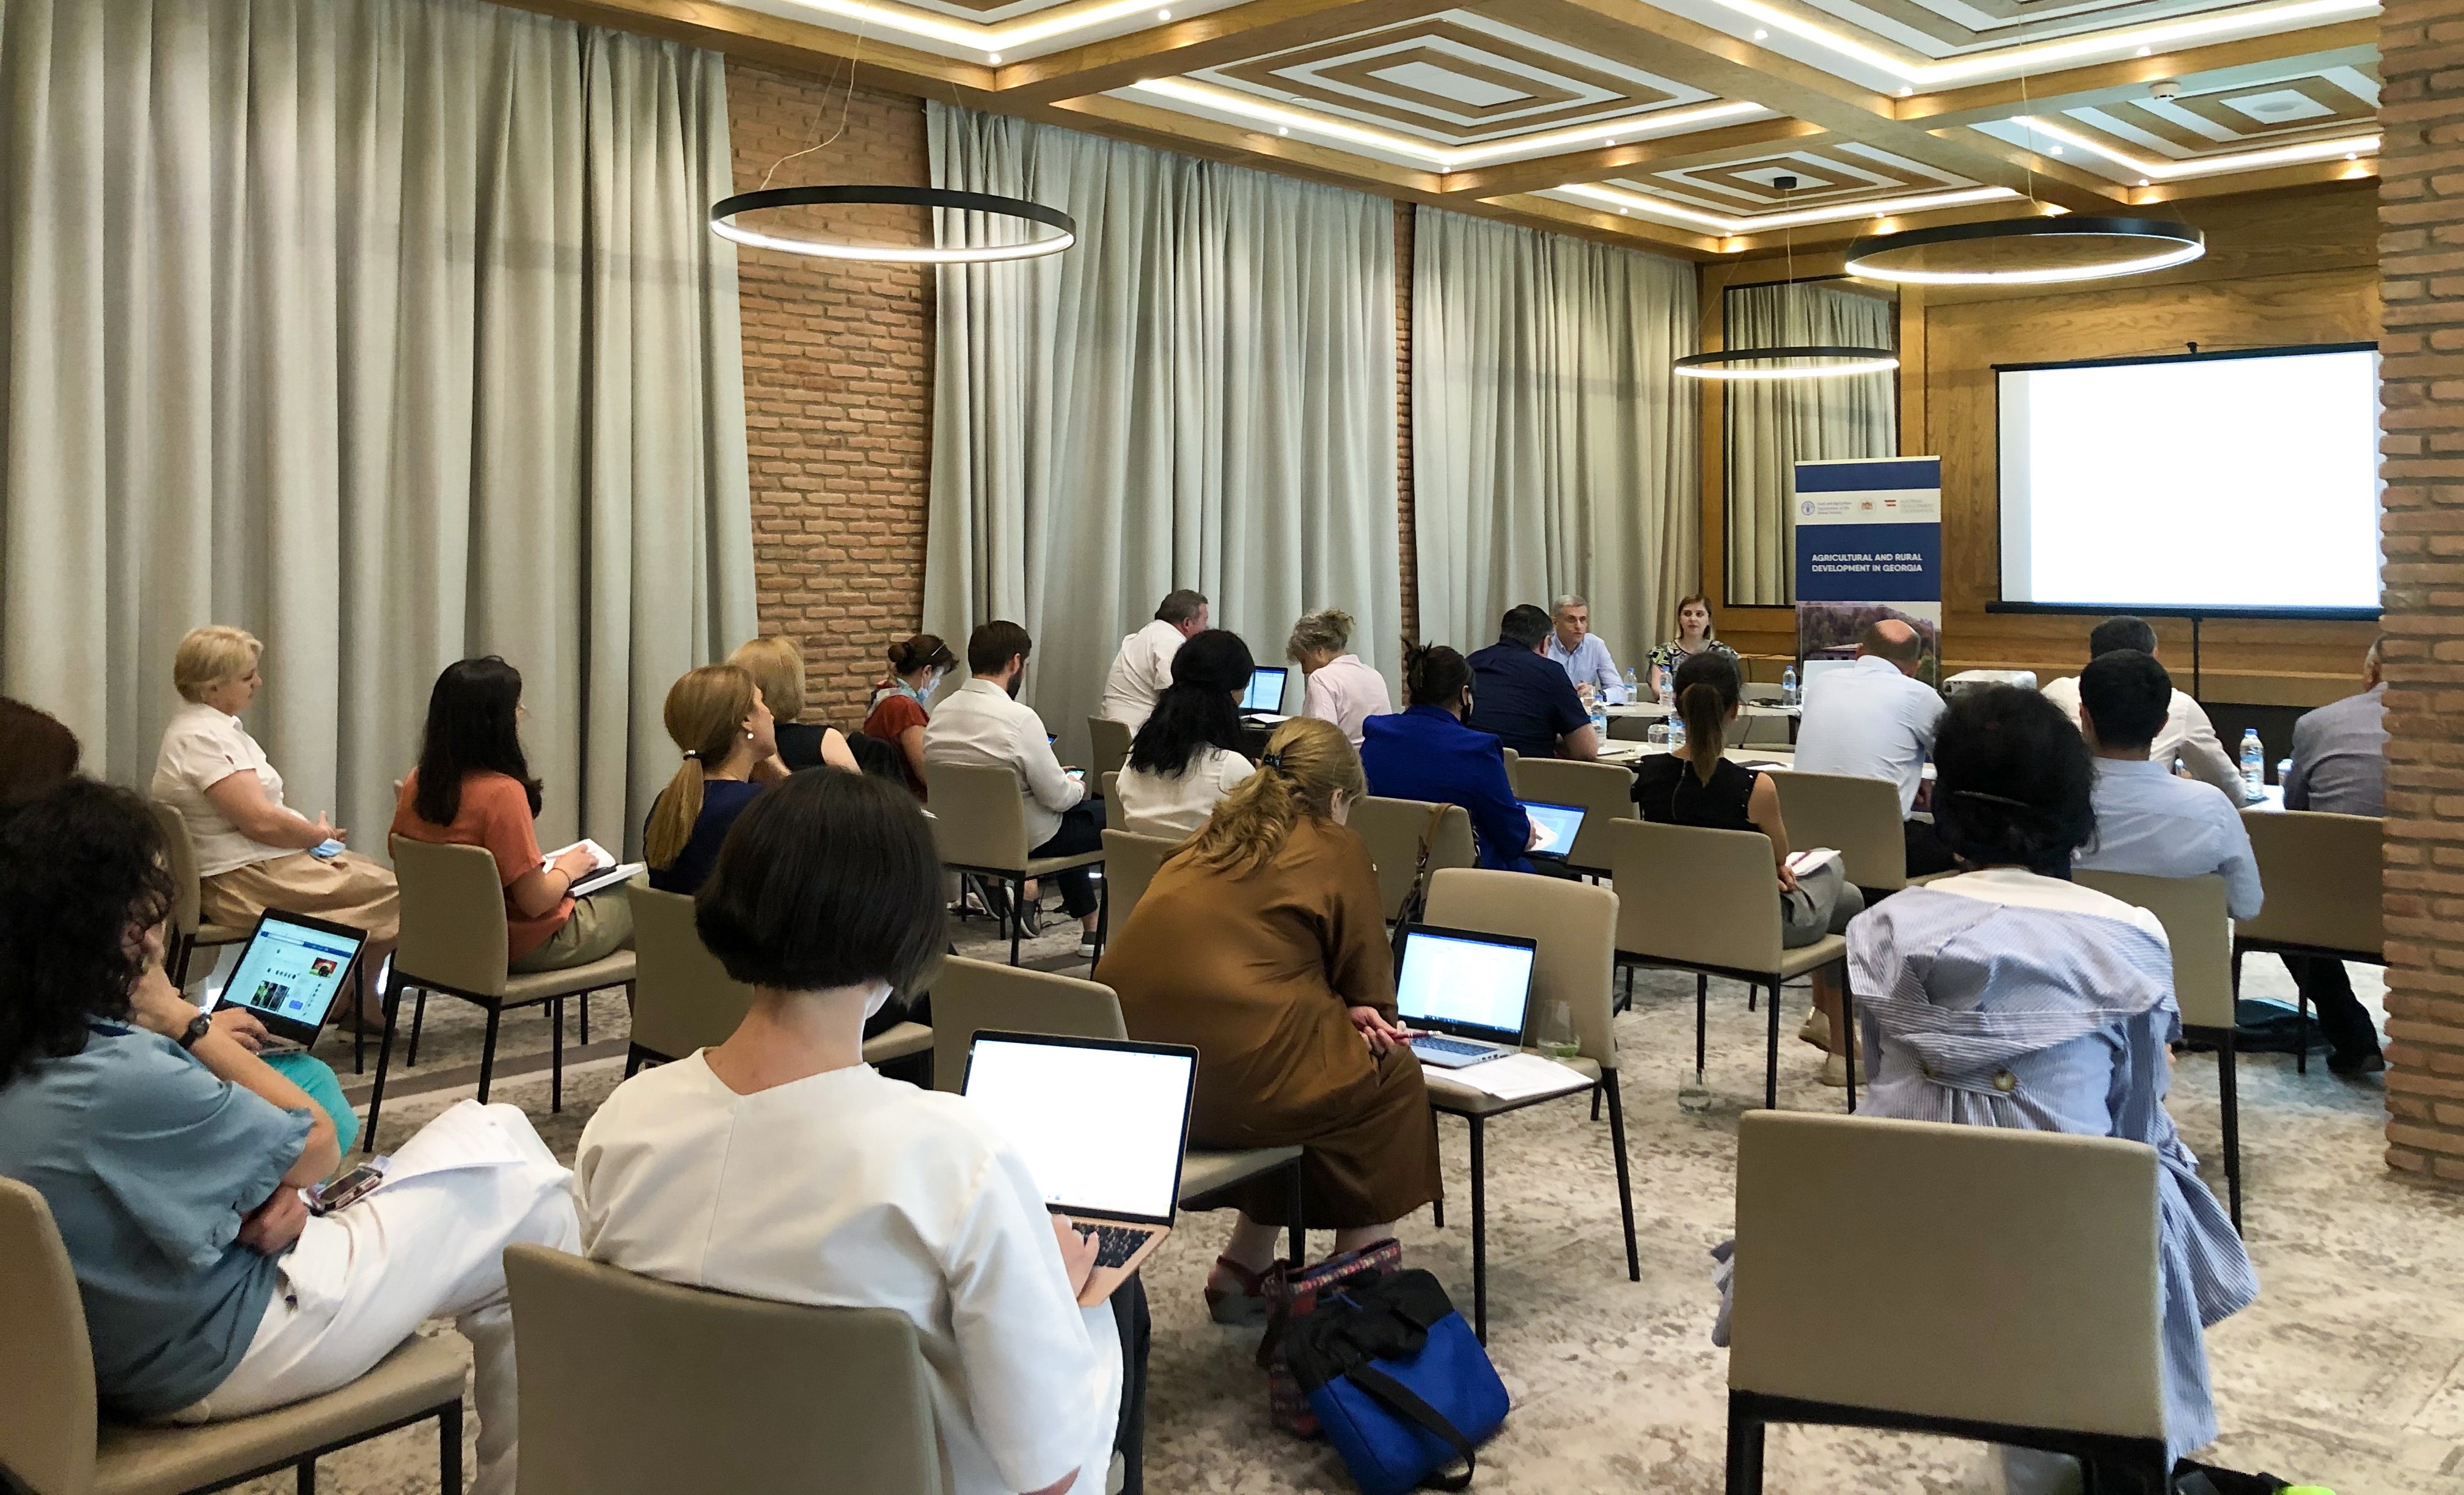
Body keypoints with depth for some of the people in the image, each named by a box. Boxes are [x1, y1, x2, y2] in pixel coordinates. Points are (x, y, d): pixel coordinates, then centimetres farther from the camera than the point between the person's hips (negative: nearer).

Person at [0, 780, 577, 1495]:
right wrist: (185, 1023, -12)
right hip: (215, 1361, -9)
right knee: (524, 1193, 1)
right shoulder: (123, 1081, -33)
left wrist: (269, 1191, -9)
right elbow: (317, 1145, -16)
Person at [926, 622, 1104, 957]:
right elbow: (1057, 797, -20)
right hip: (1025, 839, -8)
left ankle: (1090, 926, 38)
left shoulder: (941, 712, -2)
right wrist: (1078, 787, 4)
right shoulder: (1019, 718, -25)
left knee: (1073, 816, 32)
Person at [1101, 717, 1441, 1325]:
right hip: (1234, 1078, -7)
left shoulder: (1210, 839, 22)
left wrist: (1352, 1016, 21)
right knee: (1392, 1074, 17)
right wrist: (1370, 1018, 28)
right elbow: (1368, 980, 8)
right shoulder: (1337, 848, 4)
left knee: (1315, 1038, 29)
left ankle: (1243, 1266, 28)